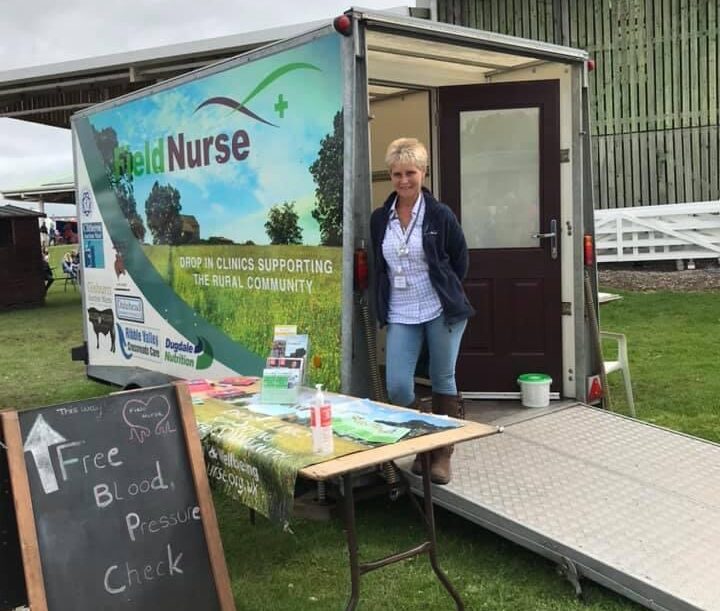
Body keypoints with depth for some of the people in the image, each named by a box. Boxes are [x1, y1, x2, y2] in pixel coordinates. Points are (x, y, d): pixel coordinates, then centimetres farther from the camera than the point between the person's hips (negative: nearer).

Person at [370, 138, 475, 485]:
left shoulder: (440, 215, -5)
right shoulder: (379, 219, 4)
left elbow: (460, 261, 5)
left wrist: (446, 293, 6)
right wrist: (383, 306, 12)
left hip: (441, 312, -3)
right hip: (400, 316, 3)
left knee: (443, 380, 7)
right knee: (397, 387, -4)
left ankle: (442, 454, 22)